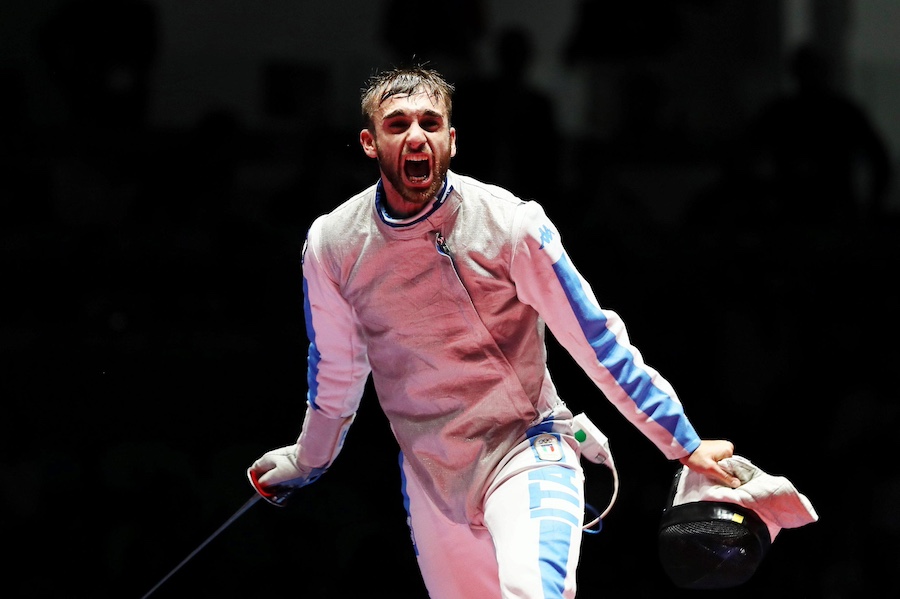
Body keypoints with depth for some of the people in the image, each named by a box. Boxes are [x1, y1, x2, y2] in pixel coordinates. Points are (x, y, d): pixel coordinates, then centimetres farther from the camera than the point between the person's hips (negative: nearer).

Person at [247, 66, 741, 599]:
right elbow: (336, 371, 15)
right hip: (430, 476, 4)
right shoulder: (332, 244, -4)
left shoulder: (510, 224, -13)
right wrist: (307, 463, 28)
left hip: (526, 453, -4)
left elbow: (597, 341, -7)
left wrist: (685, 445, -6)